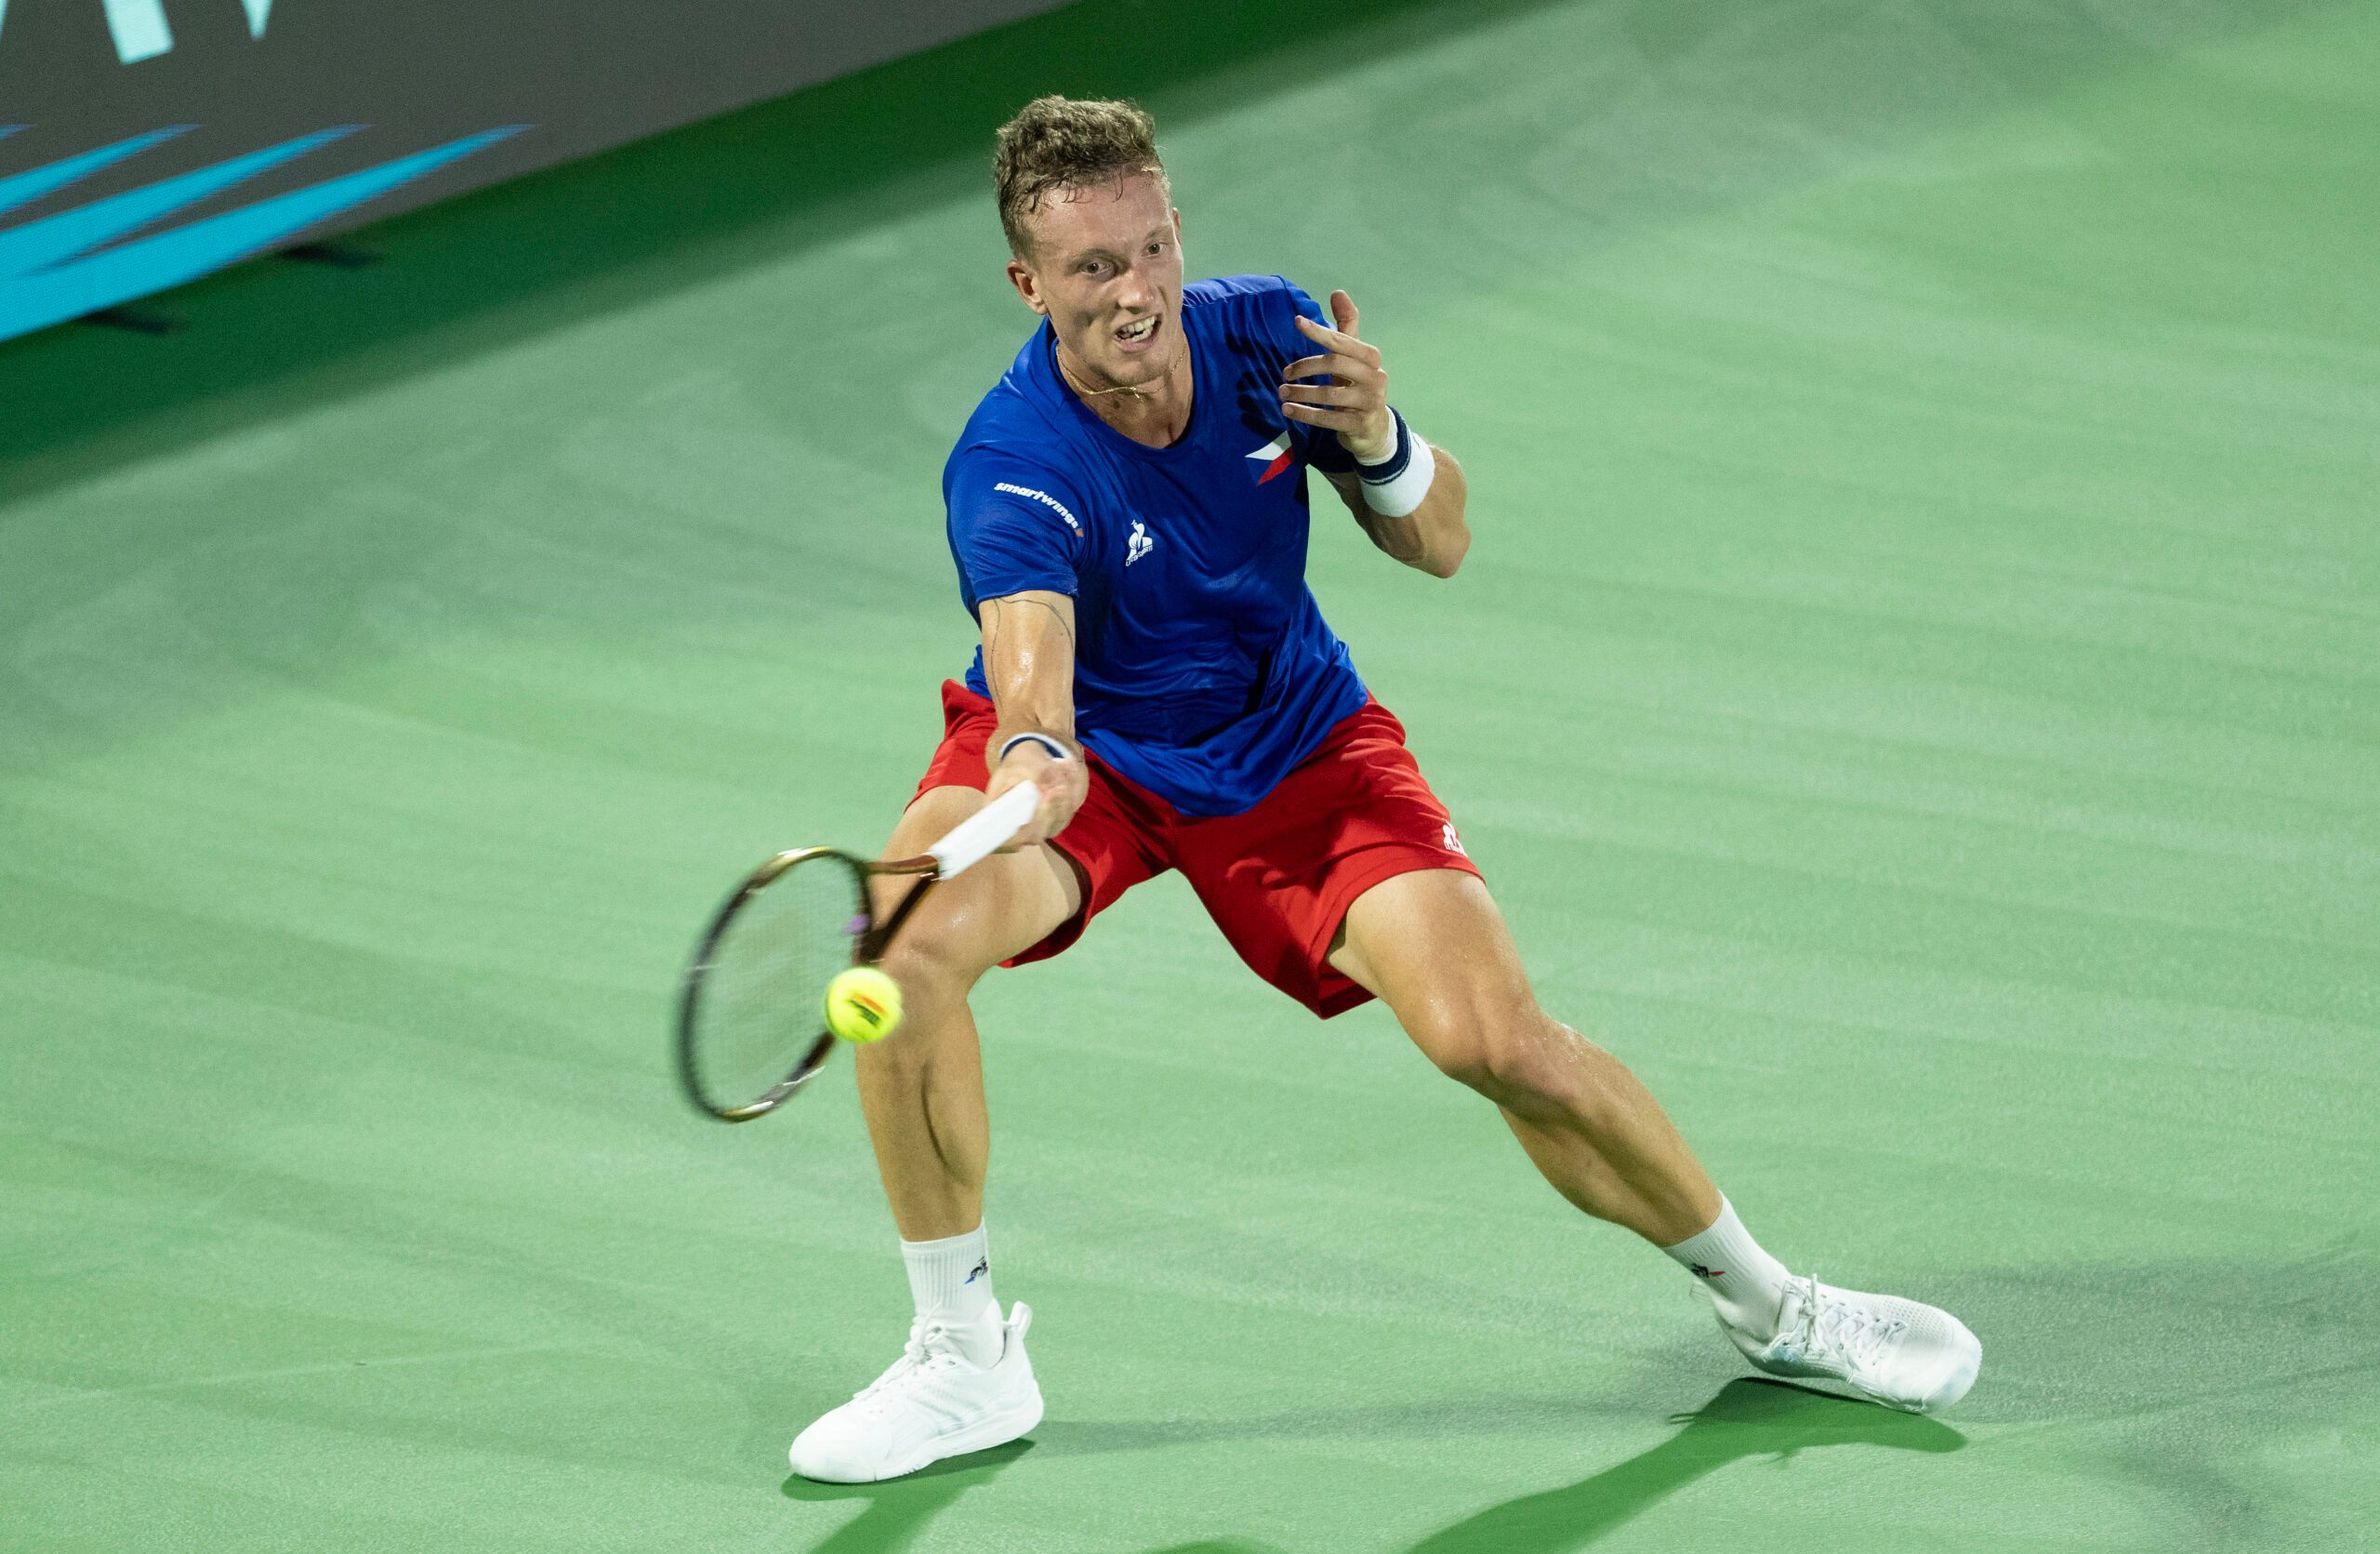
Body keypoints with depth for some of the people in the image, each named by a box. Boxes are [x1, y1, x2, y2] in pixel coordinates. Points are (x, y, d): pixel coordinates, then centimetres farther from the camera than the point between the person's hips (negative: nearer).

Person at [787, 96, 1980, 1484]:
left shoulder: (1263, 334, -17)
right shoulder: (1011, 470, -30)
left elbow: (1441, 545, -6)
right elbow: (1032, 666, -48)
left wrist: (1378, 442, -28)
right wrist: (1030, 763, -71)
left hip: (1297, 748, 2)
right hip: (1091, 756, -2)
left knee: (1499, 1038, -14)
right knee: (908, 939, -32)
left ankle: (1769, 1305, 10)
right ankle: (967, 1361, -15)